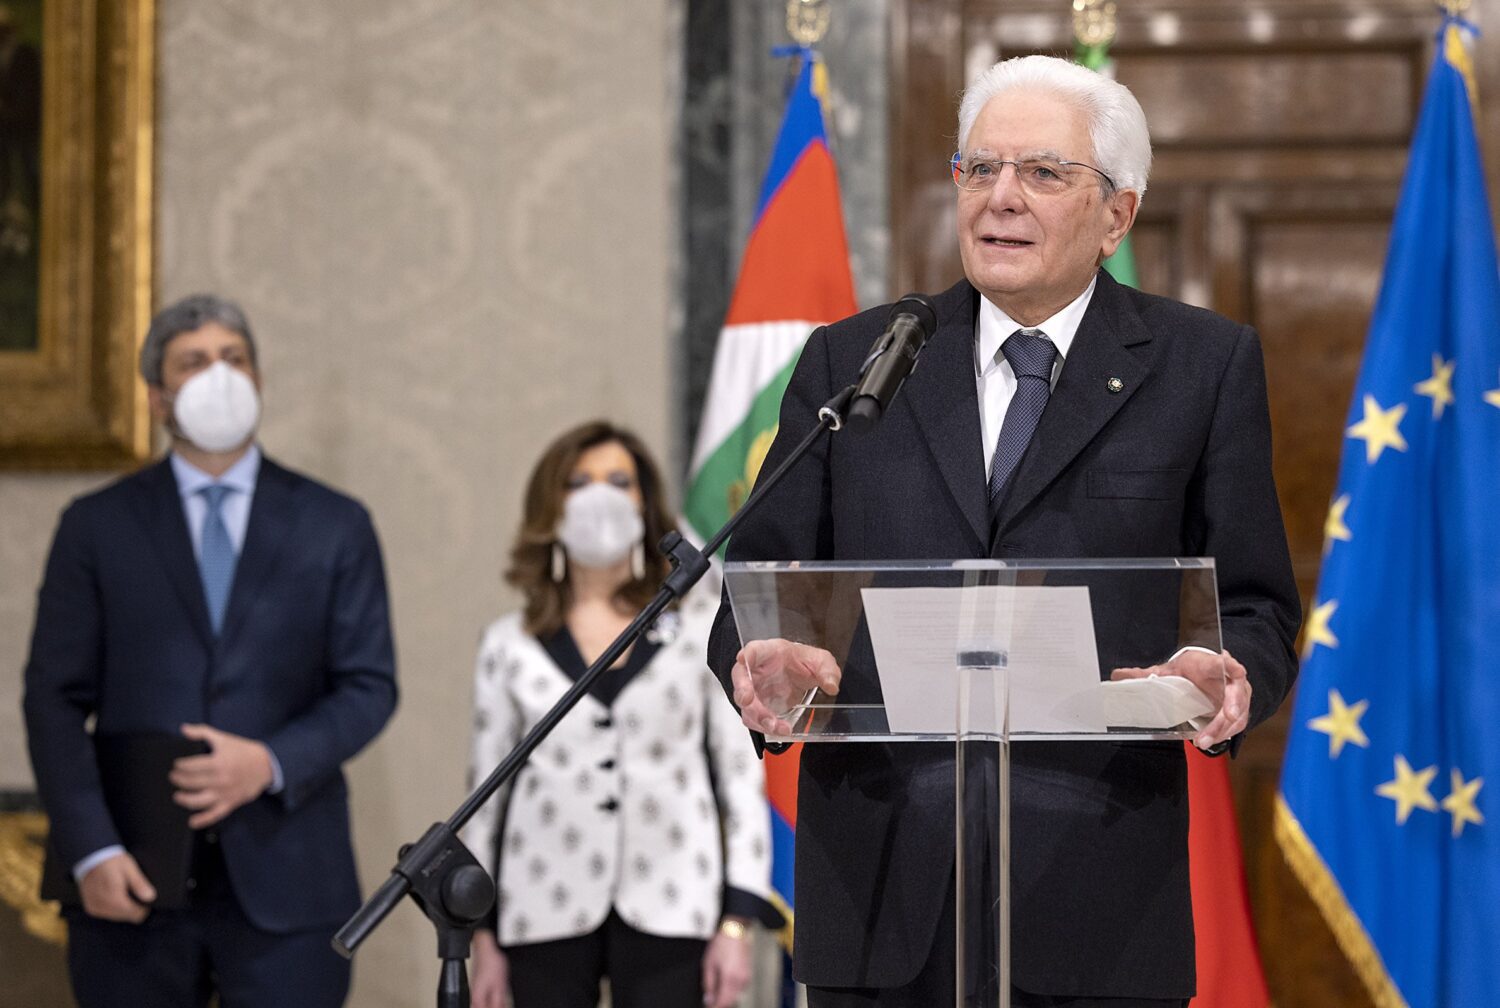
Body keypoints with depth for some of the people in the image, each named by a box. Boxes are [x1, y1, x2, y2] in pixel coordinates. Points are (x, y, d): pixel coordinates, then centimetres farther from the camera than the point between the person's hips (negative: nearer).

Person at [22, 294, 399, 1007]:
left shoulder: (334, 526, 9)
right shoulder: (98, 526, 7)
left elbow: (369, 686, 6)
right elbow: (55, 699, 2)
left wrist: (271, 762, -13)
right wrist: (91, 850, -10)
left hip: (283, 876, 0)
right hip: (134, 879, 0)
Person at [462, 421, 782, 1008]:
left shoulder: (703, 627, 4)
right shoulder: (509, 645, 7)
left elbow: (742, 775, 4)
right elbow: (486, 790, 11)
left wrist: (738, 921, -3)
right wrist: (482, 937, 8)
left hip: (668, 910, -1)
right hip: (547, 912, 1)